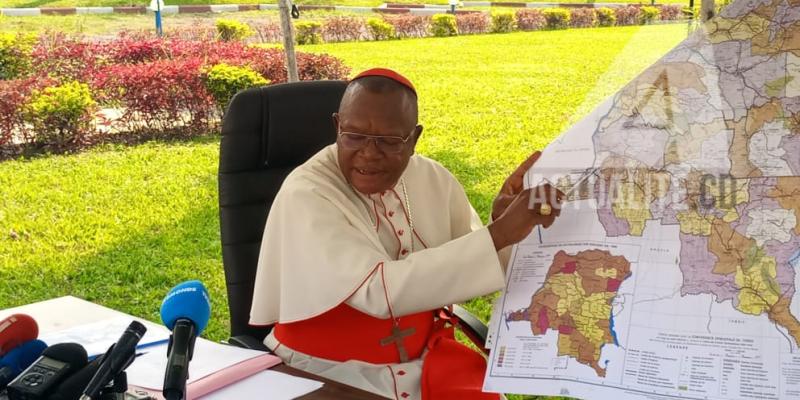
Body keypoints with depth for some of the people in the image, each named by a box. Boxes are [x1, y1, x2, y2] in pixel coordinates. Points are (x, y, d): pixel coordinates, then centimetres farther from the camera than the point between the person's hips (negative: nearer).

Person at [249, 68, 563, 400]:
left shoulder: (433, 179, -2)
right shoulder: (306, 194, -18)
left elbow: (466, 275, 5)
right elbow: (378, 289, -31)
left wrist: (501, 222, -15)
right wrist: (498, 234, -30)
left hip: (423, 359, 5)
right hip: (328, 371, -4)